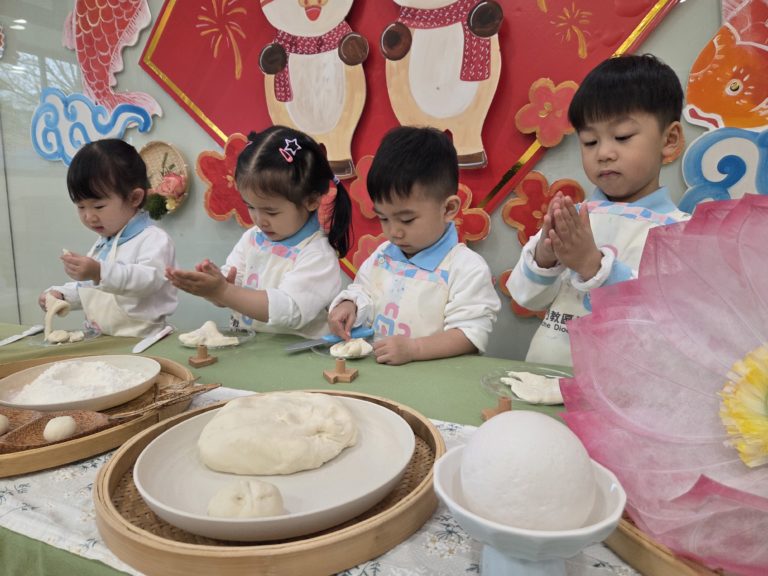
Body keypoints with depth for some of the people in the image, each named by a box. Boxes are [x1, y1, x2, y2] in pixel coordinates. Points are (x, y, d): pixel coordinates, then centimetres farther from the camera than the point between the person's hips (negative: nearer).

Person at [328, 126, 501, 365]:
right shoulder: (381, 256, 11)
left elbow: (470, 335, -12)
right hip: (376, 368, 5)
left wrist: (412, 349, -23)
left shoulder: (467, 268, -9)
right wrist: (348, 306, 0)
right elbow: (362, 293, 23)